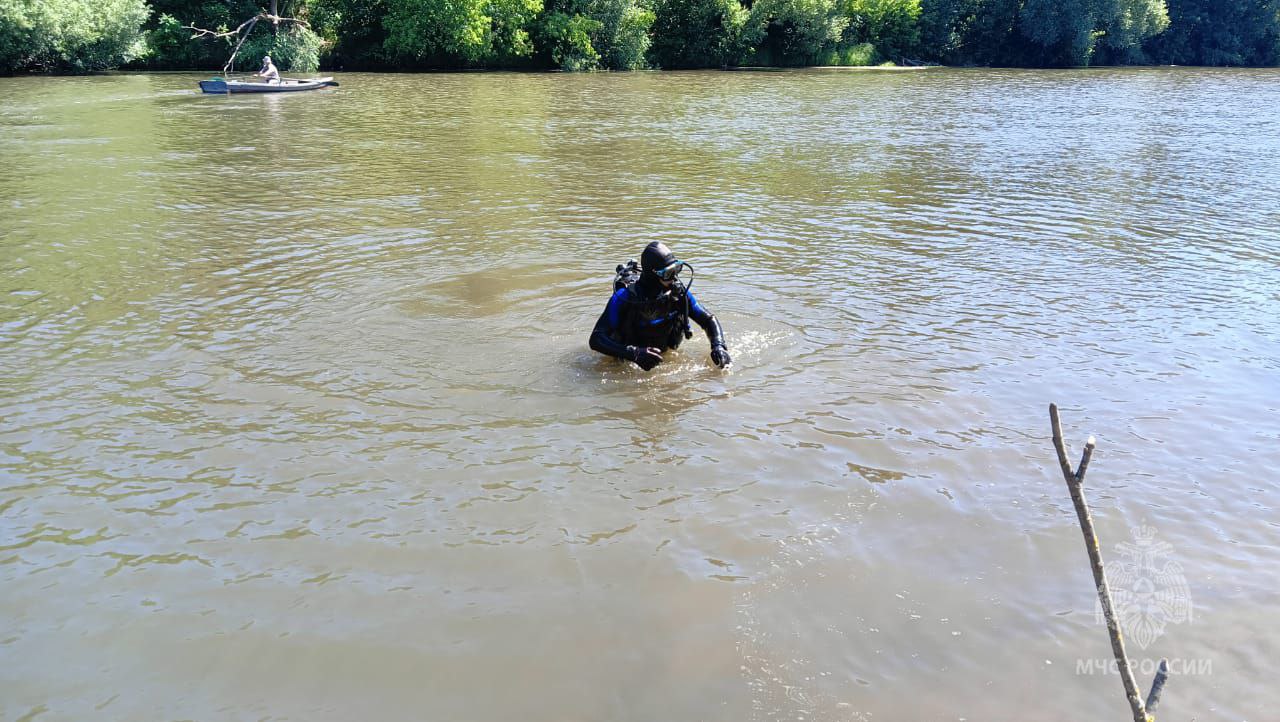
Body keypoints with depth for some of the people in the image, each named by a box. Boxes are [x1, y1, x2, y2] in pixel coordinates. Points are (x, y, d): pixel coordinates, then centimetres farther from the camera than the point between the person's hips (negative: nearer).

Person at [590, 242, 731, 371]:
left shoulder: (679, 292, -13)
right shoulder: (624, 297, -27)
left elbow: (708, 320, 0)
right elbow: (596, 340, -31)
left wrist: (718, 346, -20)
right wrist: (634, 353, -45)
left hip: (663, 356, 3)